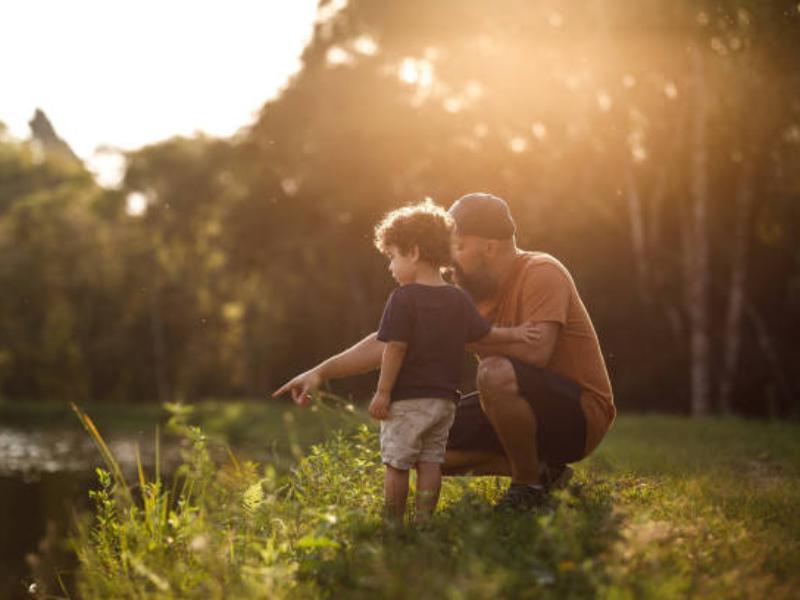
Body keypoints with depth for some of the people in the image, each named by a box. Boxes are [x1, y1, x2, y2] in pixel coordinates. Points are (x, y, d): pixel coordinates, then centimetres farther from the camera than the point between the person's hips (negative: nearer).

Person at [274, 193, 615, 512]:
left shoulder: (541, 273, -17)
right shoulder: (464, 294, 4)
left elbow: (536, 350, -34)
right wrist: (322, 372, -2)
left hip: (581, 411, -8)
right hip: (529, 412, 8)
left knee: (495, 373, -35)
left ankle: (529, 484, -13)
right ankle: (541, 470, 5)